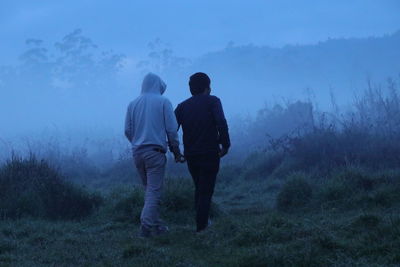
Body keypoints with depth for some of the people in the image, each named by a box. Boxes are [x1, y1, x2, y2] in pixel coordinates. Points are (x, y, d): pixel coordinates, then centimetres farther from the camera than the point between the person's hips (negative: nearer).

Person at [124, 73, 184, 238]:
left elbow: (127, 131, 9)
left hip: (137, 152, 5)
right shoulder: (163, 102, -2)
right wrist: (176, 151, 5)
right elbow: (172, 129, -5)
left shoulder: (133, 104, 9)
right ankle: (146, 225, -14)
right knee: (154, 190, -4)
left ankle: (156, 224, 16)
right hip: (155, 152, -5)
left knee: (149, 189, 15)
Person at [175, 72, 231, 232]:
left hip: (190, 155, 5)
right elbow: (221, 123, -19)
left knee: (199, 188, 21)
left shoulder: (183, 106, 9)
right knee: (206, 190, 1)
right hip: (210, 153, -5)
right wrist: (225, 145, -11)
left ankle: (202, 220, 24)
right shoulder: (212, 101, -3)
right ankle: (201, 225, -2)